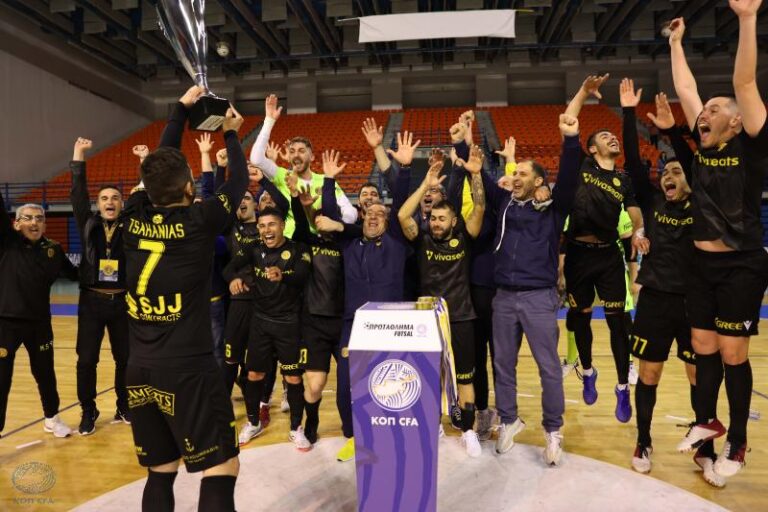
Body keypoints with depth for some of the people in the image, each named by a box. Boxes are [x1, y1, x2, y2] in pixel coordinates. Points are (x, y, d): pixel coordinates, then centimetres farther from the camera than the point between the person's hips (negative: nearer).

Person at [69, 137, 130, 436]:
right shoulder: (88, 225, 4)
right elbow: (77, 195, -2)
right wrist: (79, 156, -6)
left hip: (122, 301, 0)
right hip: (92, 300, 0)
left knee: (125, 358, 8)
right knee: (86, 360, 3)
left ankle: (124, 408, 25)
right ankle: (88, 412, 20)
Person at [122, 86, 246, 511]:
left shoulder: (134, 217, 1)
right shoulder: (199, 221, -10)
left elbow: (160, 163, 16)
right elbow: (239, 181, 6)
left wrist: (182, 108, 27)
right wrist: (231, 133, 23)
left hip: (139, 370, 6)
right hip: (188, 369, -6)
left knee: (159, 472, 18)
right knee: (221, 470, 4)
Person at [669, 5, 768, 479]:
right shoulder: (704, 146, 6)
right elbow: (686, 90, 13)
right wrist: (677, 42, 17)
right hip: (702, 263, 6)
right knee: (703, 348, 13)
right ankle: (706, 422, 31)